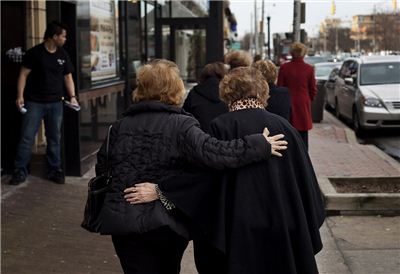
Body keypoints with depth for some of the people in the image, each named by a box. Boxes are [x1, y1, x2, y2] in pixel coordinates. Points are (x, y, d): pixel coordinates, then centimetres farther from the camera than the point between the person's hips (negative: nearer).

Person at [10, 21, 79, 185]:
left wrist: (72, 96, 2)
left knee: (54, 139, 8)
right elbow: (24, 74, -5)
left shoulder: (63, 55, 9)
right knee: (26, 137, -4)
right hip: (34, 102, -4)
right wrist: (20, 96, -14)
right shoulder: (35, 53, -5)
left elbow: (68, 77, 14)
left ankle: (54, 170, 18)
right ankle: (20, 171, 3)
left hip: (55, 103, 4)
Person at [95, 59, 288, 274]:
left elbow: (102, 168, 11)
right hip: (167, 222, -1)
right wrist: (260, 146, -19)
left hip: (124, 221, 2)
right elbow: (211, 152, -24)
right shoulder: (182, 125, -9)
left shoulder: (120, 126, 4)